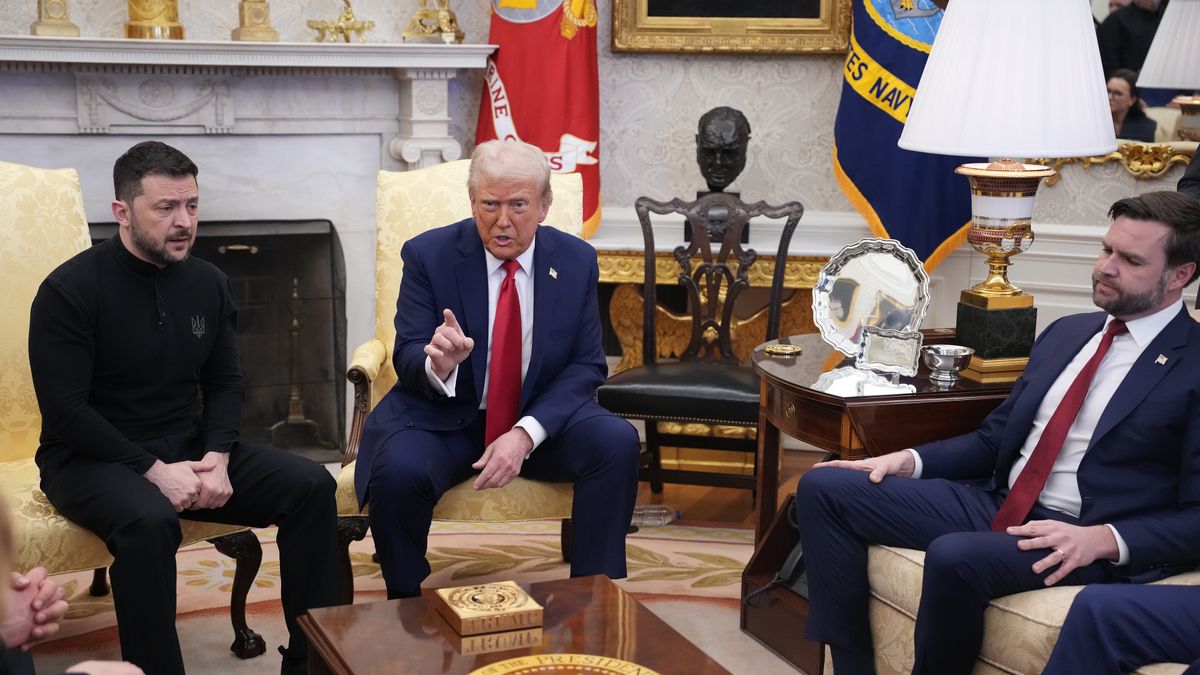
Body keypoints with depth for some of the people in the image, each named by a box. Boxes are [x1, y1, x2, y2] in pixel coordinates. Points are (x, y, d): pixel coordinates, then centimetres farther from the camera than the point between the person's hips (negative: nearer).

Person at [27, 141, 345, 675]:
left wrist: (216, 458, -10)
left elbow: (225, 384, 10)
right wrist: (153, 469, -23)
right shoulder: (70, 290, -12)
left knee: (311, 486, -13)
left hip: (188, 447, 6)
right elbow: (65, 411, -16)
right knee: (148, 521, -39)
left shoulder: (208, 282, 6)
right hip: (93, 459, -5)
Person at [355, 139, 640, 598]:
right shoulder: (428, 254, -7)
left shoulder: (576, 261, -1)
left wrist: (526, 434, -20)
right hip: (445, 419, -2)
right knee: (398, 472, -32)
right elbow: (407, 359, -9)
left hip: (541, 419, 2)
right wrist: (438, 364, -36)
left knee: (617, 443, -26)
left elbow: (586, 367, -3)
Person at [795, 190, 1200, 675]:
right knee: (824, 487, -4)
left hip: (1081, 541, -8)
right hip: (997, 505, 8)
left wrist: (1104, 540, -25)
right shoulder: (1067, 331, 16)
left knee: (954, 557, -38)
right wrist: (911, 459, 4)